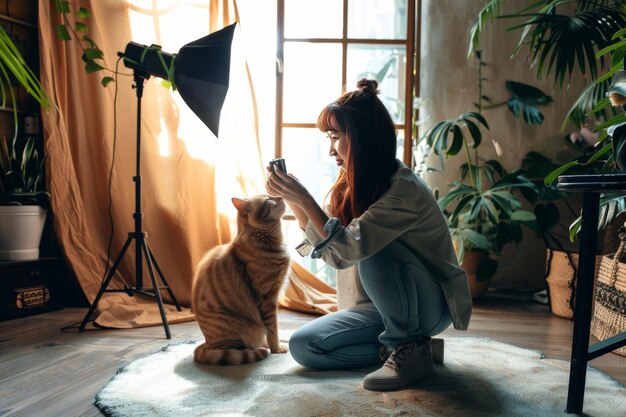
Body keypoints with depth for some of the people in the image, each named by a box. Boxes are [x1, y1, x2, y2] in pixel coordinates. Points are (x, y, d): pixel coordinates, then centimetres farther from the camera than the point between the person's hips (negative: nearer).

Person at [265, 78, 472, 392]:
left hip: (431, 306, -7)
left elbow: (347, 248, -33)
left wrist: (304, 197, -30)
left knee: (372, 248, -34)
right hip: (385, 307, 7)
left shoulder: (404, 188, -25)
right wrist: (293, 202, -10)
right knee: (302, 345, -8)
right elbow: (330, 252, -3)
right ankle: (410, 346, 1)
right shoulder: (352, 186, -1)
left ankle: (409, 348, -12)